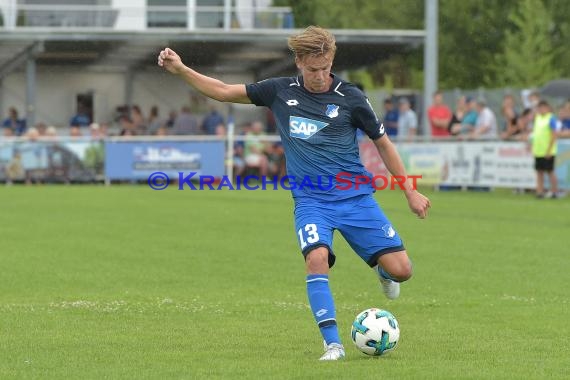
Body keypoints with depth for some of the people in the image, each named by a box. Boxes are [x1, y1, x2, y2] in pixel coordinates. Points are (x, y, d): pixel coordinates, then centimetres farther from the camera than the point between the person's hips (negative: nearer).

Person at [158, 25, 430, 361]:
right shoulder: (281, 92, 1)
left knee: (401, 270, -8)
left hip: (355, 196, 0)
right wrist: (181, 70, 0)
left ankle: (382, 270, 31)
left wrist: (411, 191, 8)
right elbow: (224, 92, 9)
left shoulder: (350, 97, -4)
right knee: (317, 258, -29)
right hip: (311, 200, 1)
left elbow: (383, 143, 6)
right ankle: (333, 344, -21)